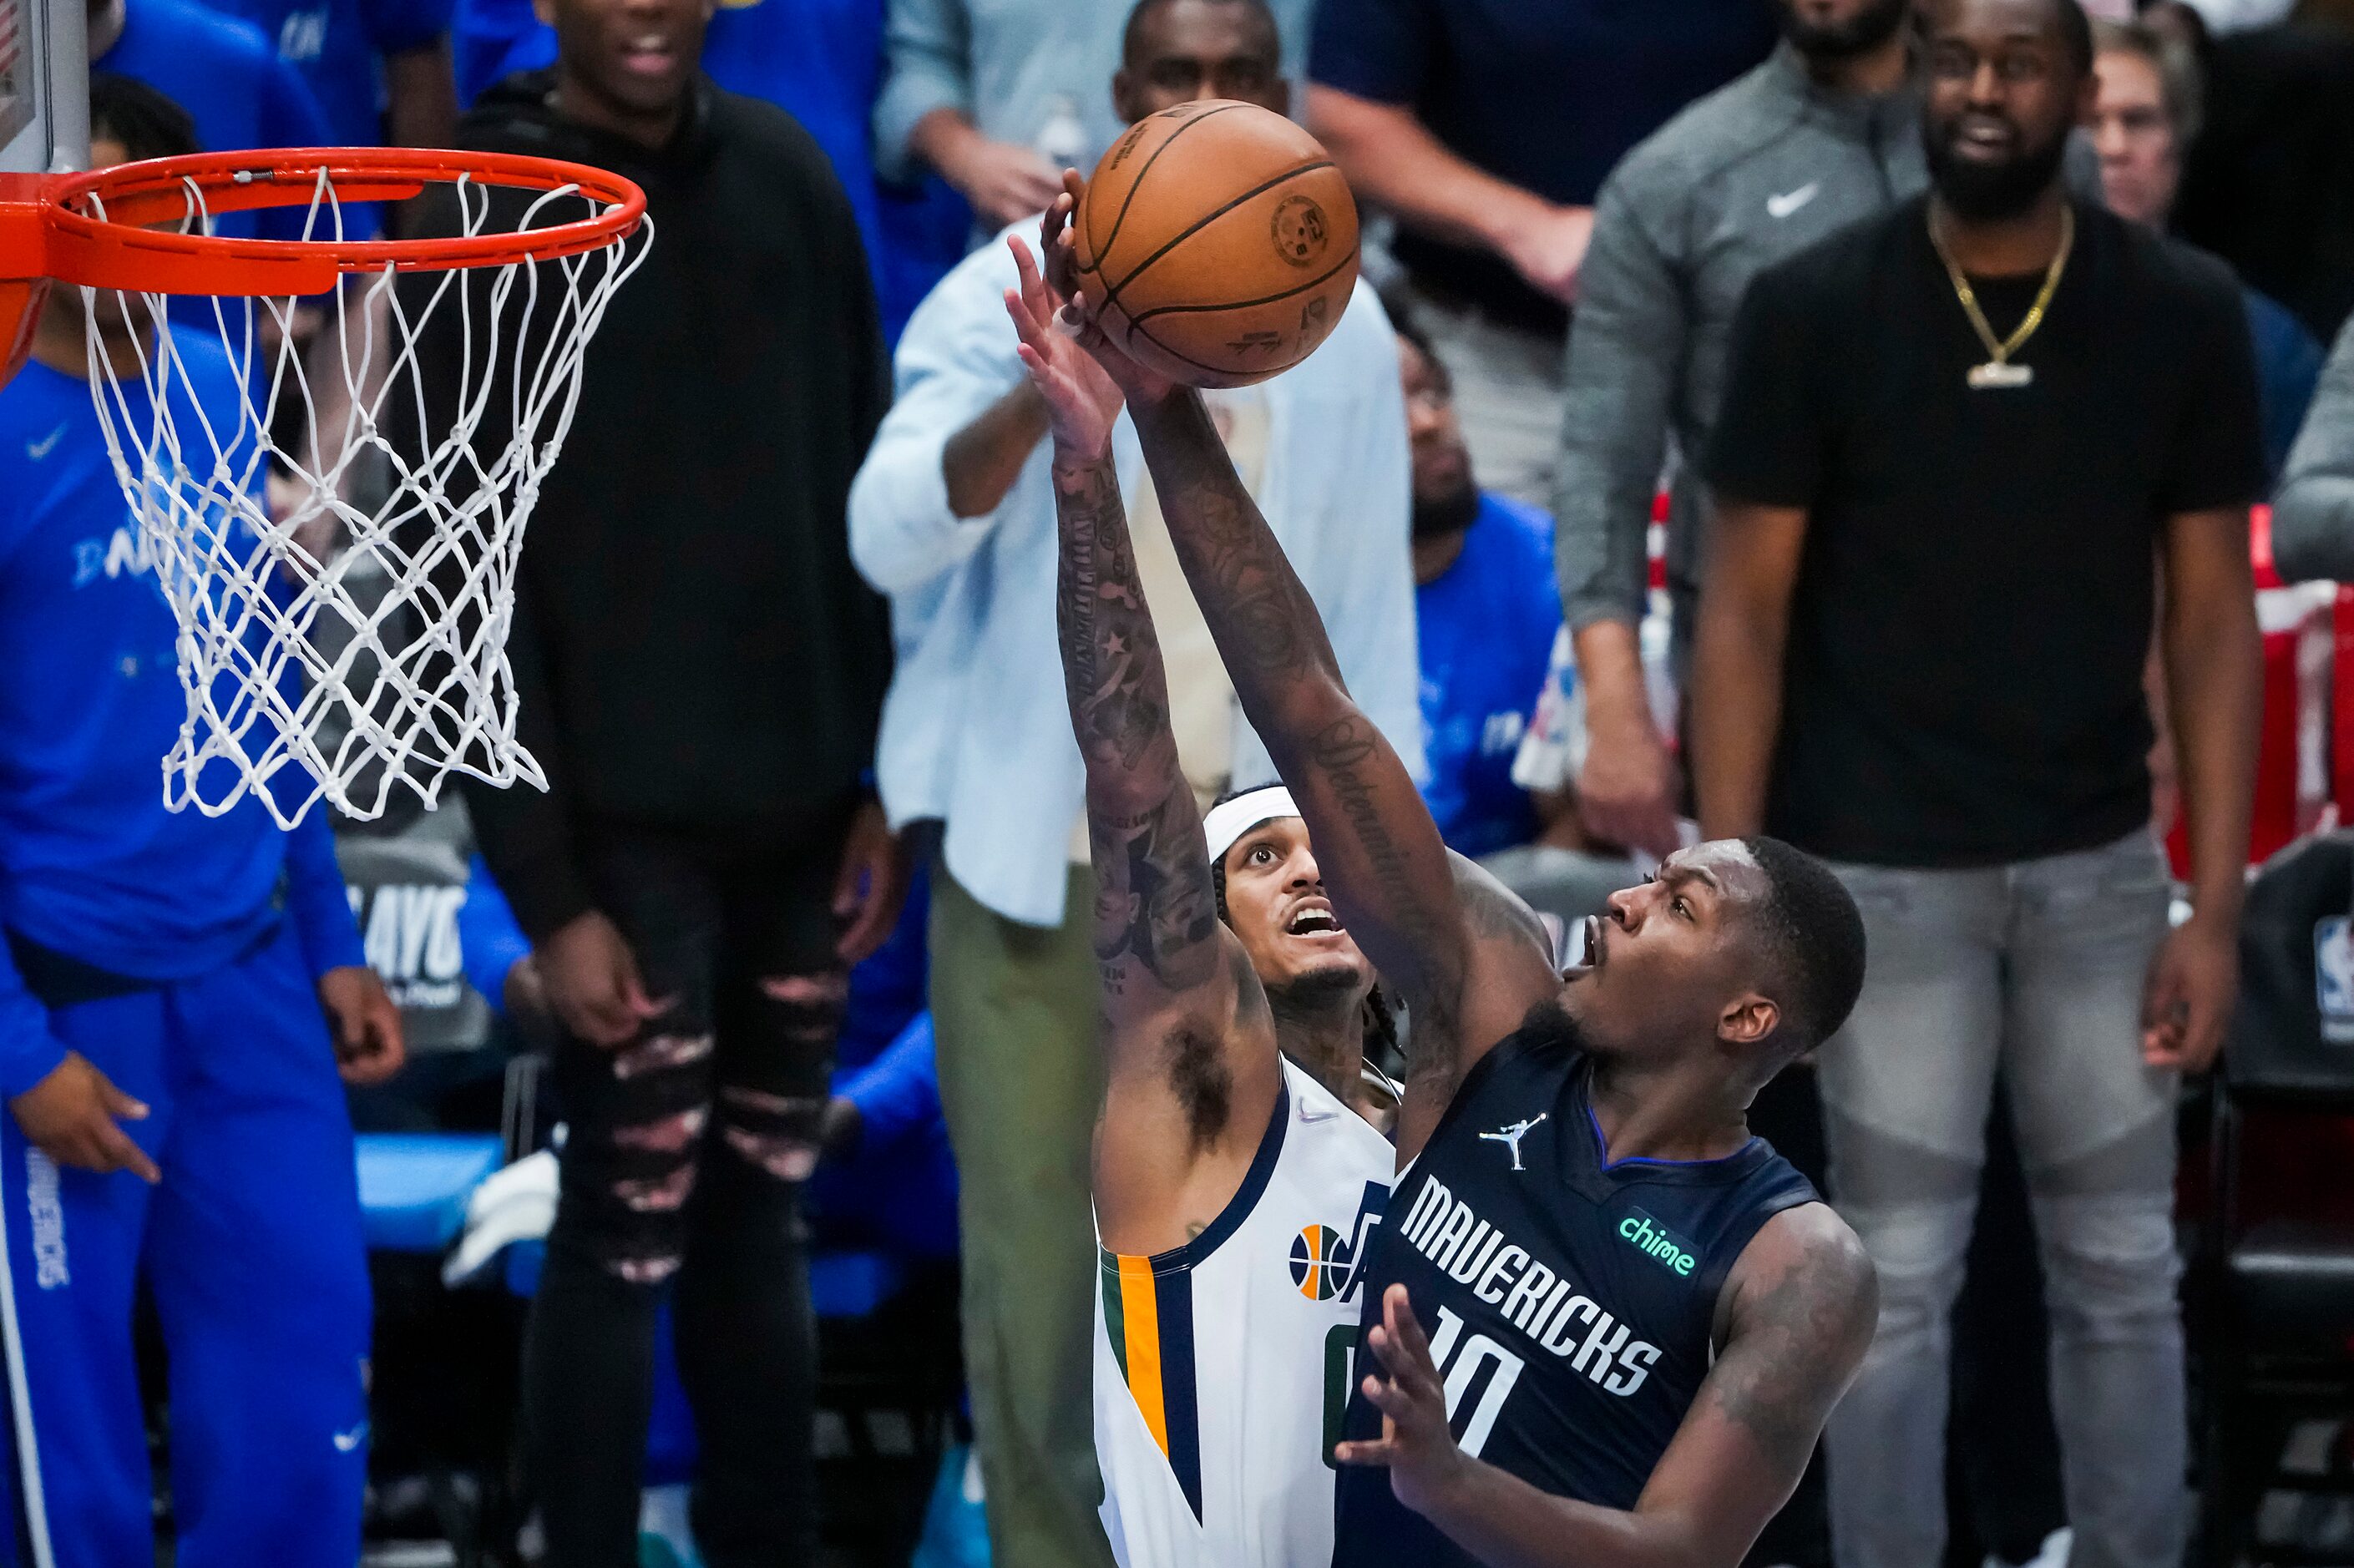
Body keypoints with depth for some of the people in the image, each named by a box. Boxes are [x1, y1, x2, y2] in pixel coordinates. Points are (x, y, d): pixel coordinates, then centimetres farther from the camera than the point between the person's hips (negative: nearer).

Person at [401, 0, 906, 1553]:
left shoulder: (788, 173, 6)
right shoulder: (483, 217, -9)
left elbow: (865, 486, 11)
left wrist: (886, 774, 7)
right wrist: (545, 887, -13)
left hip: (806, 808, 5)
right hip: (634, 824, -5)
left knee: (764, 1210, 11)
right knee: (629, 1230, -2)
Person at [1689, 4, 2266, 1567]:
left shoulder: (2185, 313, -3)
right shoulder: (1813, 308, -8)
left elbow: (2213, 617, 1)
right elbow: (1747, 612, -4)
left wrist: (2218, 907, -3)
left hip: (2099, 863, 2)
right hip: (1882, 869, -2)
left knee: (2123, 1271, 9)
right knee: (1898, 1280, 3)